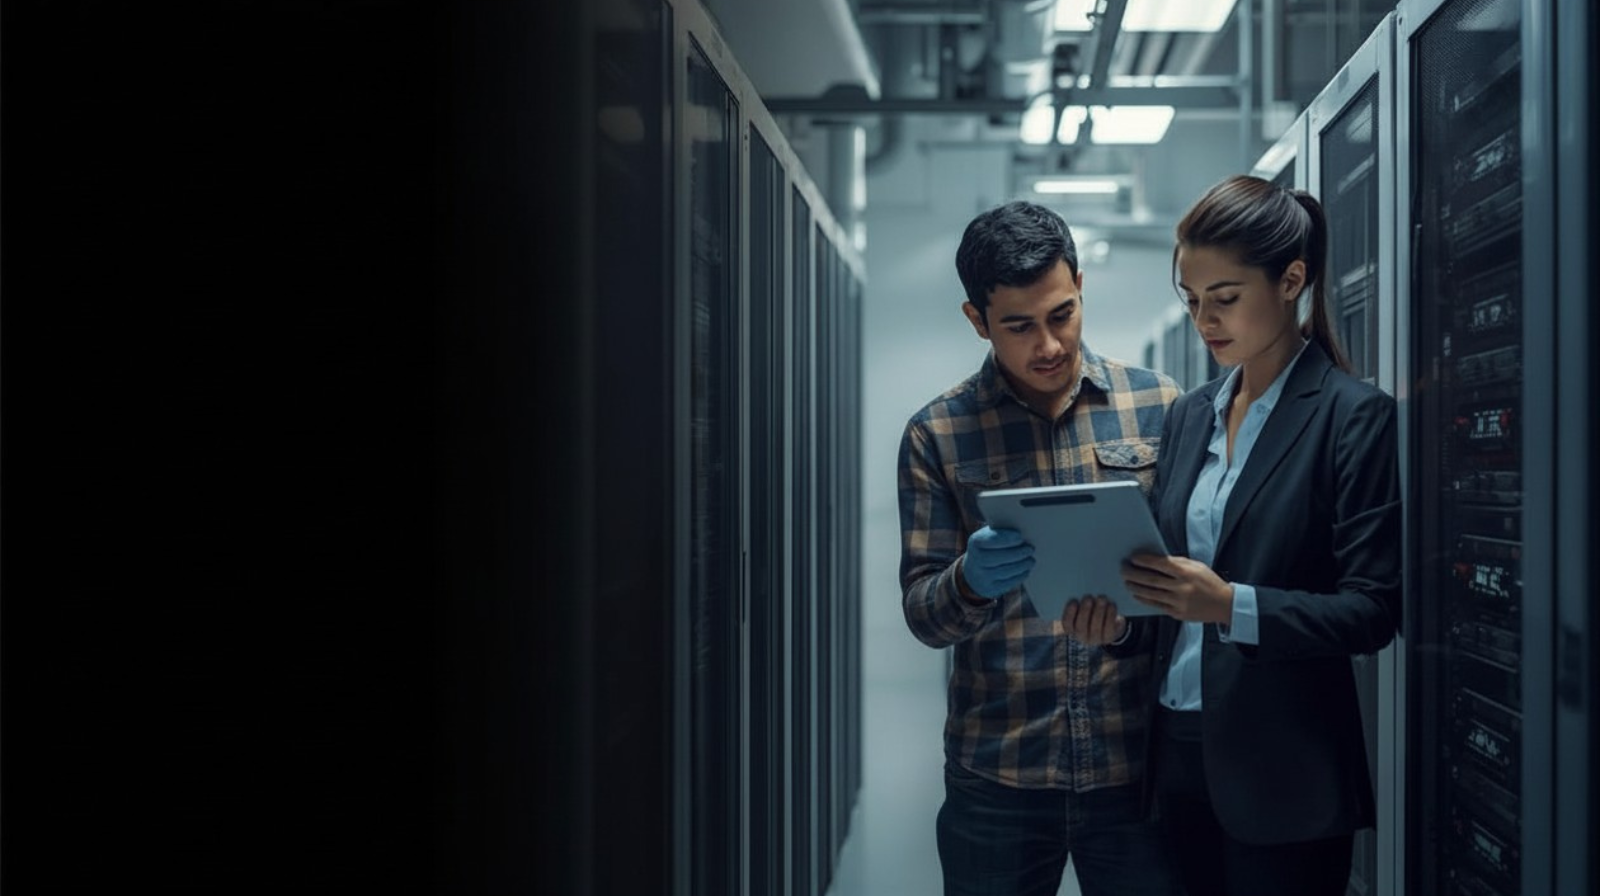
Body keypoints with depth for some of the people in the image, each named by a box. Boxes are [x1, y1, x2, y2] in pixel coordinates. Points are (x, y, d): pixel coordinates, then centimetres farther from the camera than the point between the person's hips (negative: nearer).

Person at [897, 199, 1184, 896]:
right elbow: (923, 615, -2)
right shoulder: (936, 435, 0)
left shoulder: (1158, 405, 2)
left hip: (1138, 762, 1)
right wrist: (971, 580, -24)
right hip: (997, 774, 0)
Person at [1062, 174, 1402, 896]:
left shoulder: (1355, 417, -7)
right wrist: (1121, 625, -5)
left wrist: (1232, 606, -24)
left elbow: (1372, 611, -12)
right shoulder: (1189, 415, 12)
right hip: (1179, 755, 5)